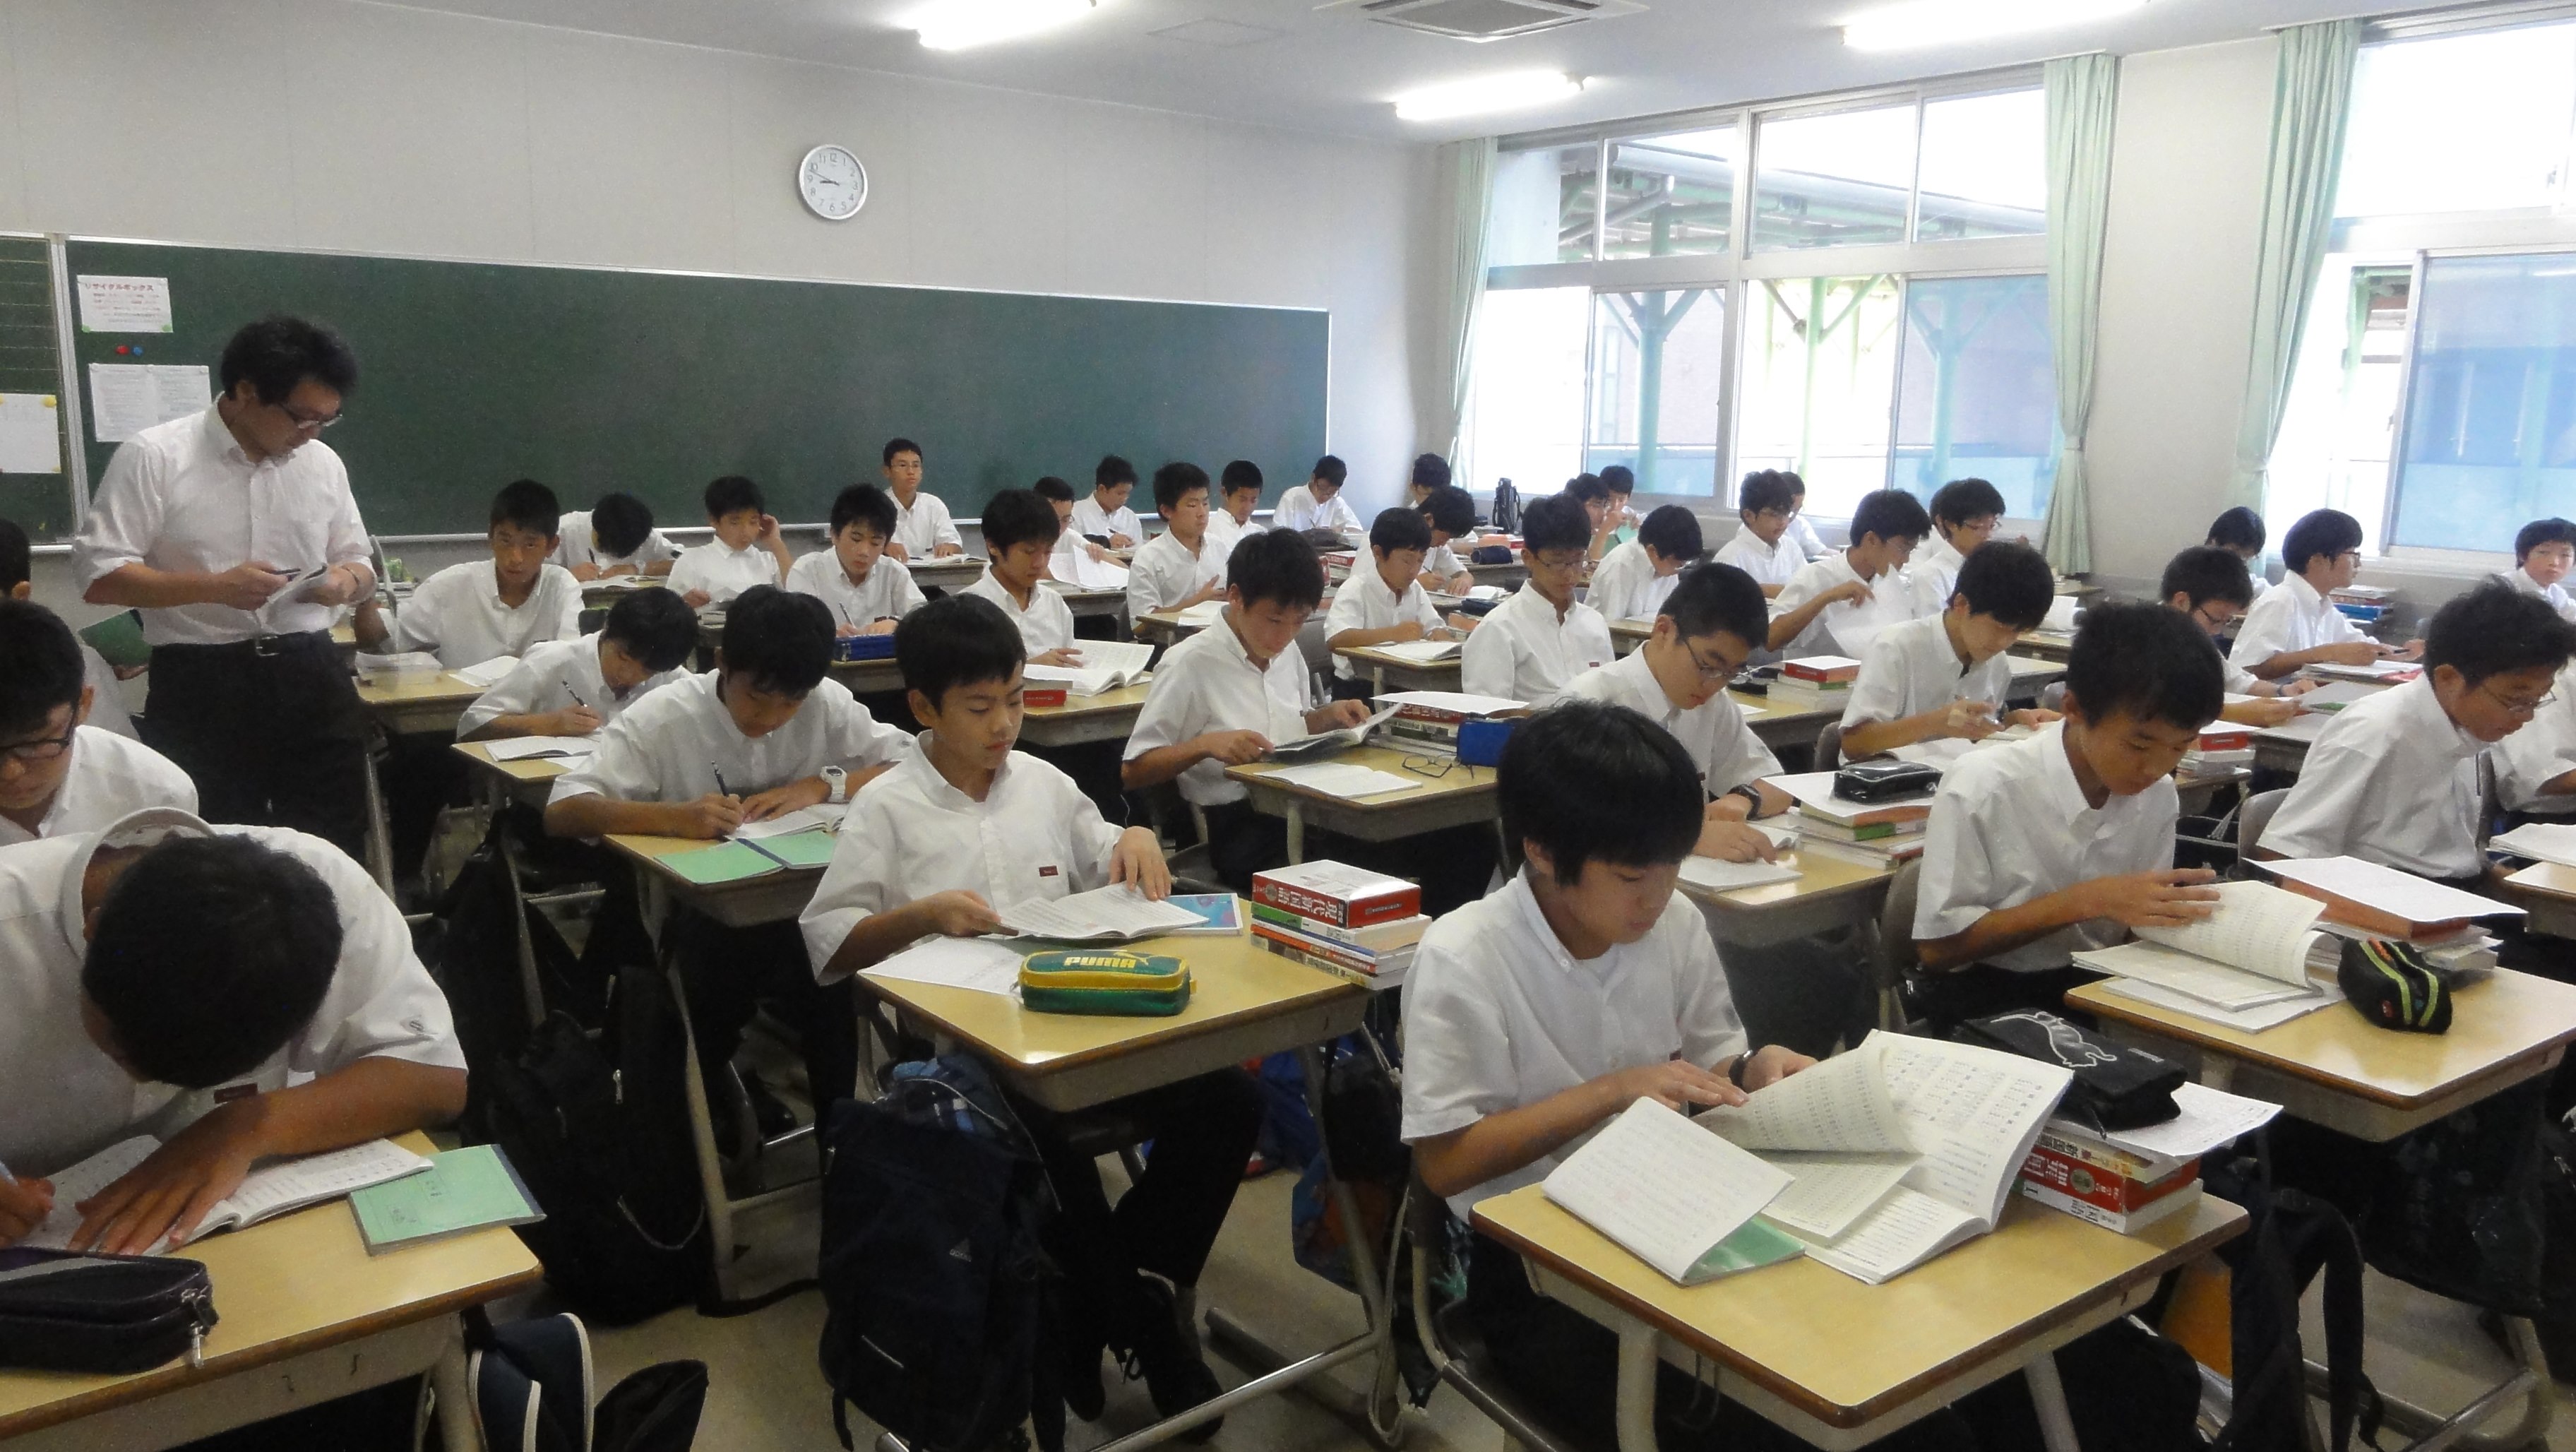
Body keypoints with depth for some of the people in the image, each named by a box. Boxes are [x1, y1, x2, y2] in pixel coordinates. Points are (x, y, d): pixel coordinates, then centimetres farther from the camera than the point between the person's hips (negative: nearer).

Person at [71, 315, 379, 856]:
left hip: (312, 678, 4)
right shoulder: (153, 456, -6)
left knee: (335, 851, 7)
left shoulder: (323, 463, 8)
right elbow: (98, 576, -8)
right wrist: (215, 587, -20)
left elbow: (360, 562, 17)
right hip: (203, 688, -4)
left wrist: (345, 581, -7)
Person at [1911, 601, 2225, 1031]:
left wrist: (2180, 920, -15)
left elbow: (2137, 925, 8)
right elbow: (1937, 946, -16)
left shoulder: (2159, 796, -2)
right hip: (1986, 1000, -7)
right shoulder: (1984, 788, -19)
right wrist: (2087, 901, -22)